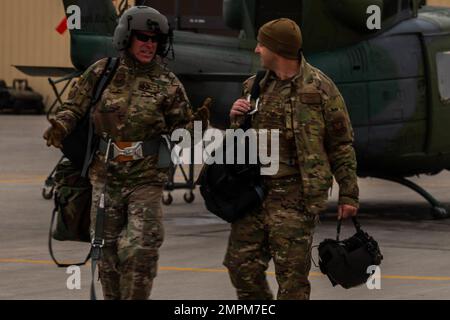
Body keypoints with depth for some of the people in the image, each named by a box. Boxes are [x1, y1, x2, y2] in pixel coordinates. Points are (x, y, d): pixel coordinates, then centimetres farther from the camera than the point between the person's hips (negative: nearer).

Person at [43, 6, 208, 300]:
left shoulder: (168, 84, -1)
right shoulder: (102, 72, 1)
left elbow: (179, 129, 3)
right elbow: (75, 107, 9)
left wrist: (195, 125, -19)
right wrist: (60, 126, -11)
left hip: (147, 179, -2)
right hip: (105, 176, 2)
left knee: (142, 248, -11)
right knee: (107, 250, 11)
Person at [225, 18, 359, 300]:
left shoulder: (320, 88, -4)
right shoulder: (255, 87, 13)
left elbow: (341, 145, -2)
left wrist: (348, 194, -5)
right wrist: (237, 120, 1)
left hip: (295, 195, -6)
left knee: (292, 276, -4)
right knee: (242, 265, 6)